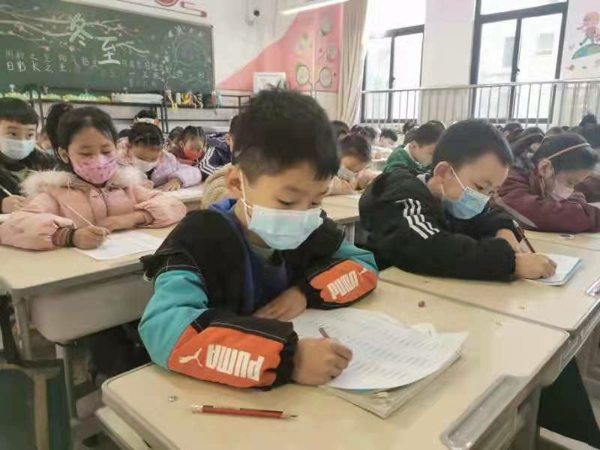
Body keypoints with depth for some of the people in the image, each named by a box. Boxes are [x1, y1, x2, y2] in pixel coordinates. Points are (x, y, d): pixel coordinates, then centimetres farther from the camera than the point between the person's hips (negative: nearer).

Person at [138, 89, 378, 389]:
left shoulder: (309, 230, -4)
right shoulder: (201, 239, -21)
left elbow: (364, 264, 3)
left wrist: (307, 291, -13)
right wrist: (287, 356, -41)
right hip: (222, 394, -3)